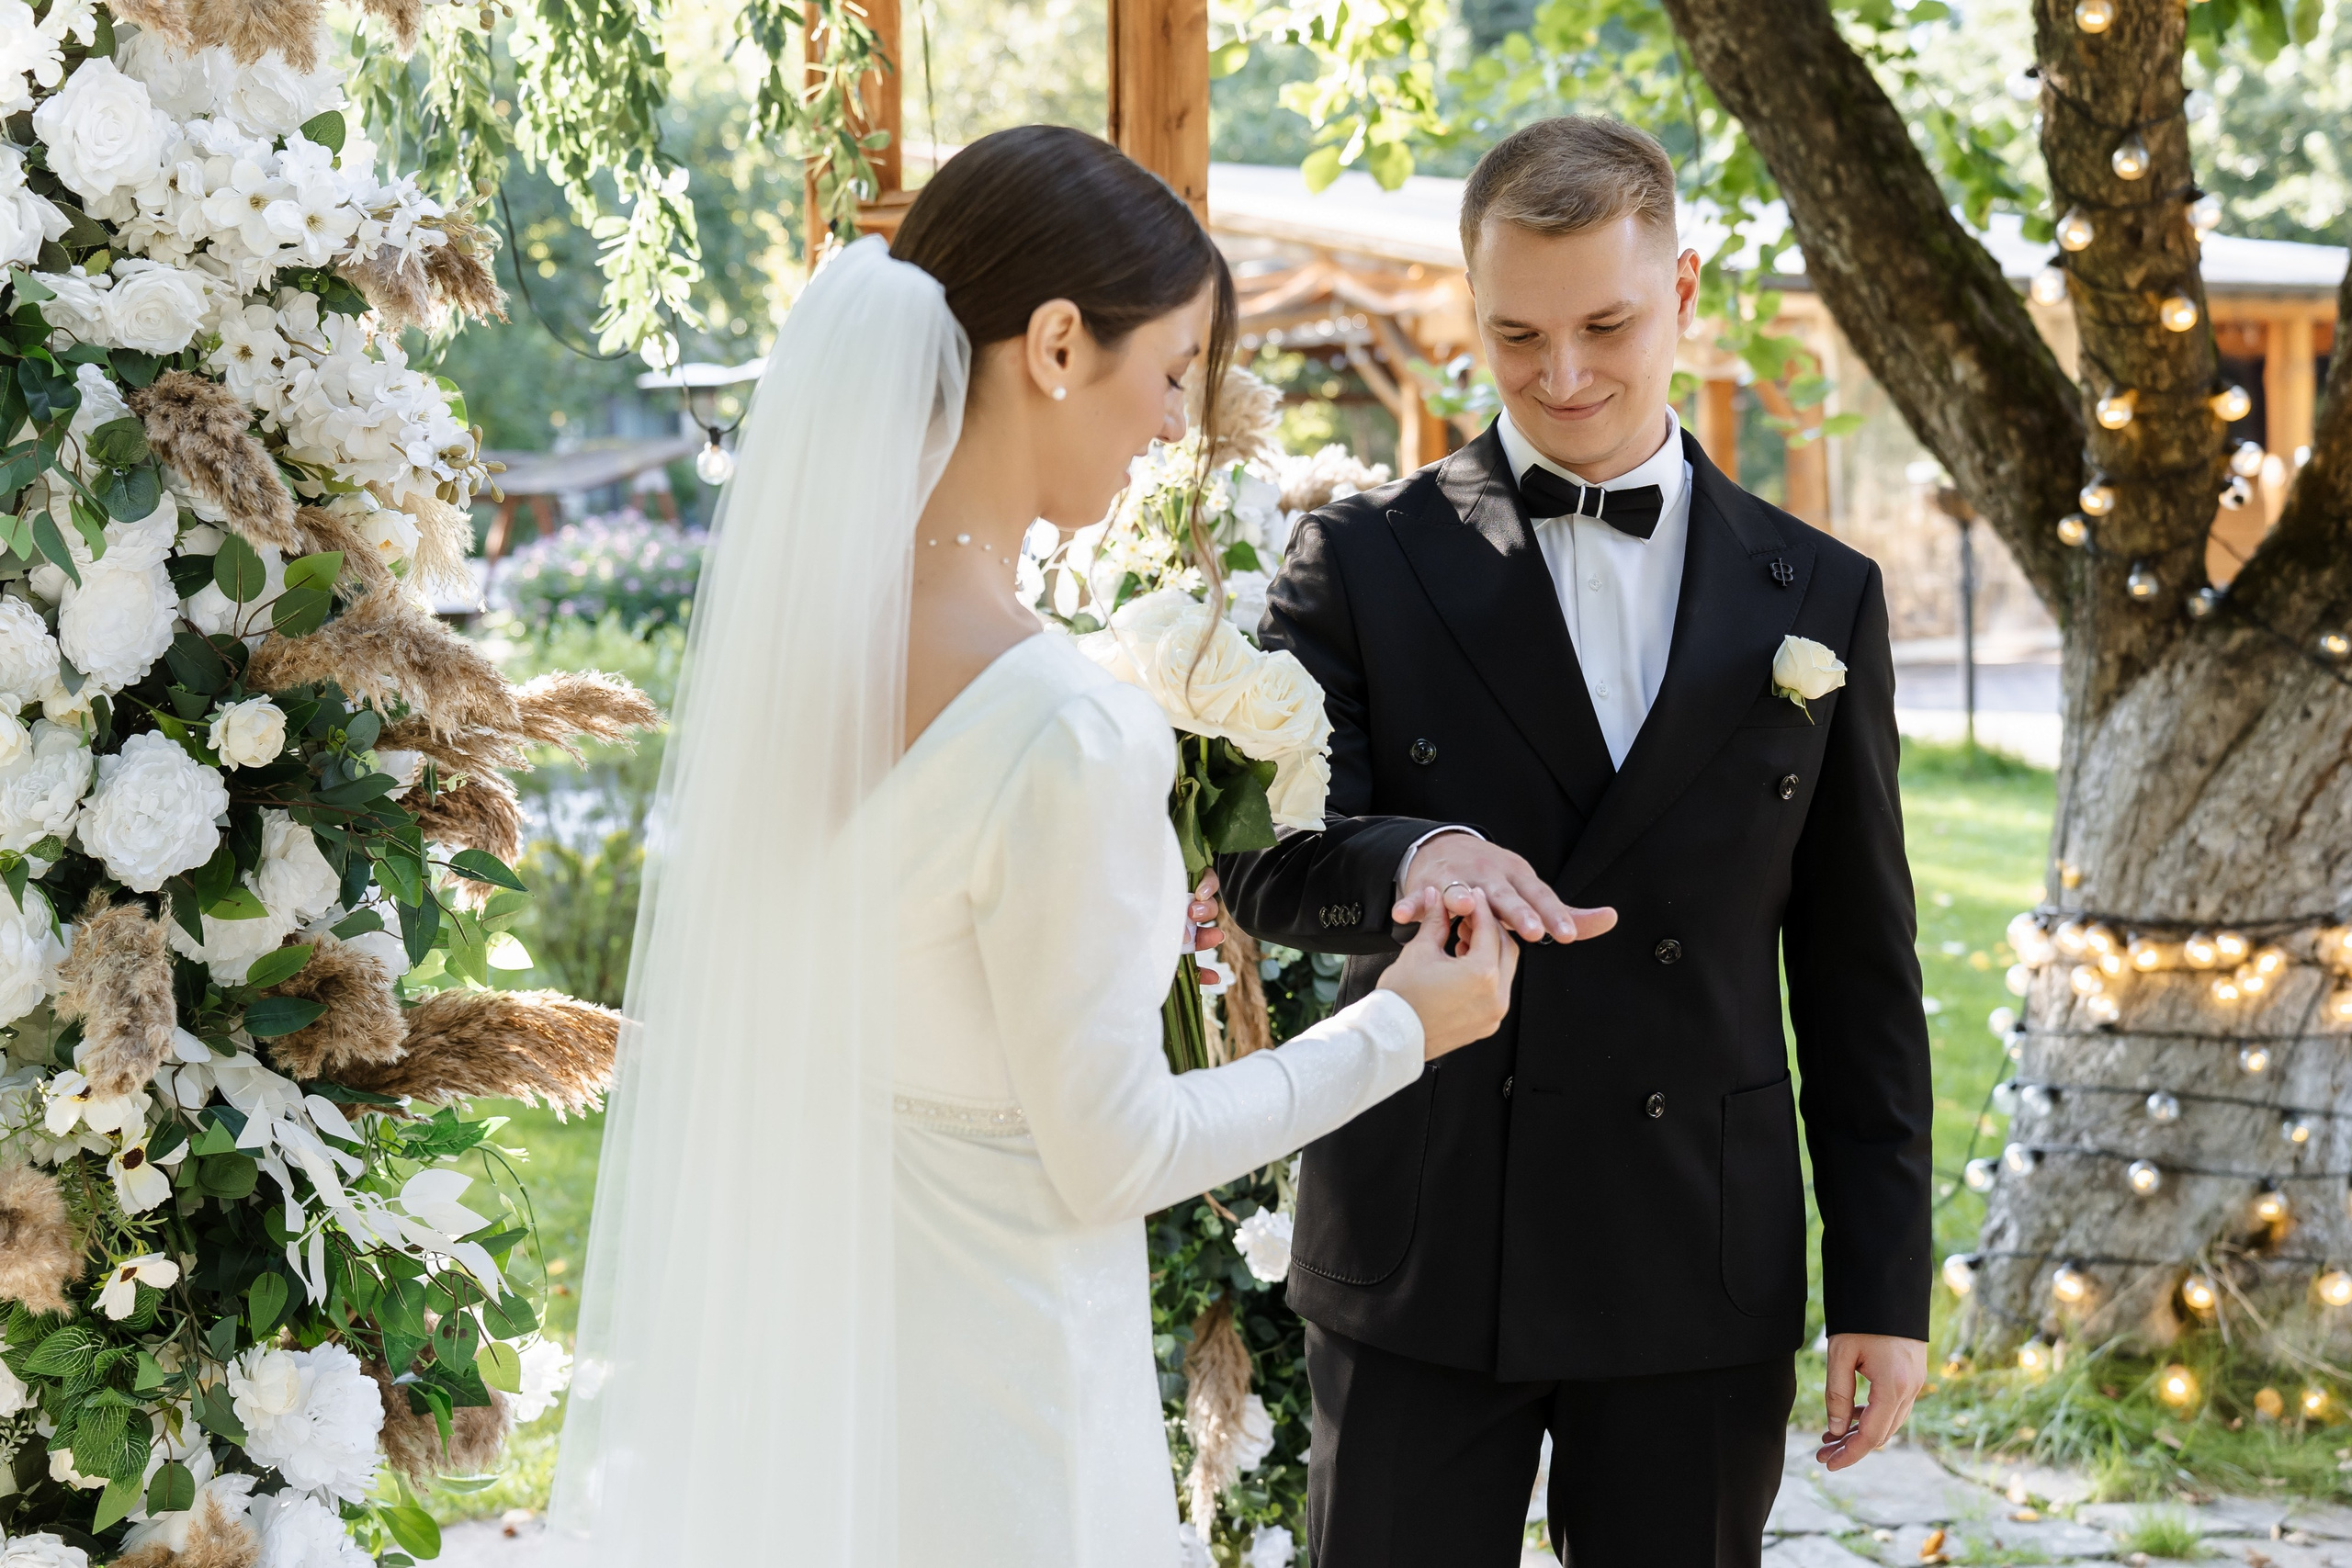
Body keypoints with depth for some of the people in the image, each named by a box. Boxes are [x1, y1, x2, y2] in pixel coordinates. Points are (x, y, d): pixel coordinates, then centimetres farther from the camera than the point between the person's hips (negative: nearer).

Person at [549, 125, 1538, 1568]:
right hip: (977, 1396, -7)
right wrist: (1400, 1029, -4)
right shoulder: (1061, 728, -25)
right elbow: (1110, 1155, -17)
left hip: (779, 1329, 8)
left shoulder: (769, 612, -3)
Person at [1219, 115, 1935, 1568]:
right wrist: (1412, 856, -32)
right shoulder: (1366, 560, 1)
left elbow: (1859, 974, 7)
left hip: (1702, 1285, 1)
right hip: (1419, 1269, -1)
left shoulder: (1819, 600, 5)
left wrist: (1885, 1287, 4)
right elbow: (1268, 861, -9)